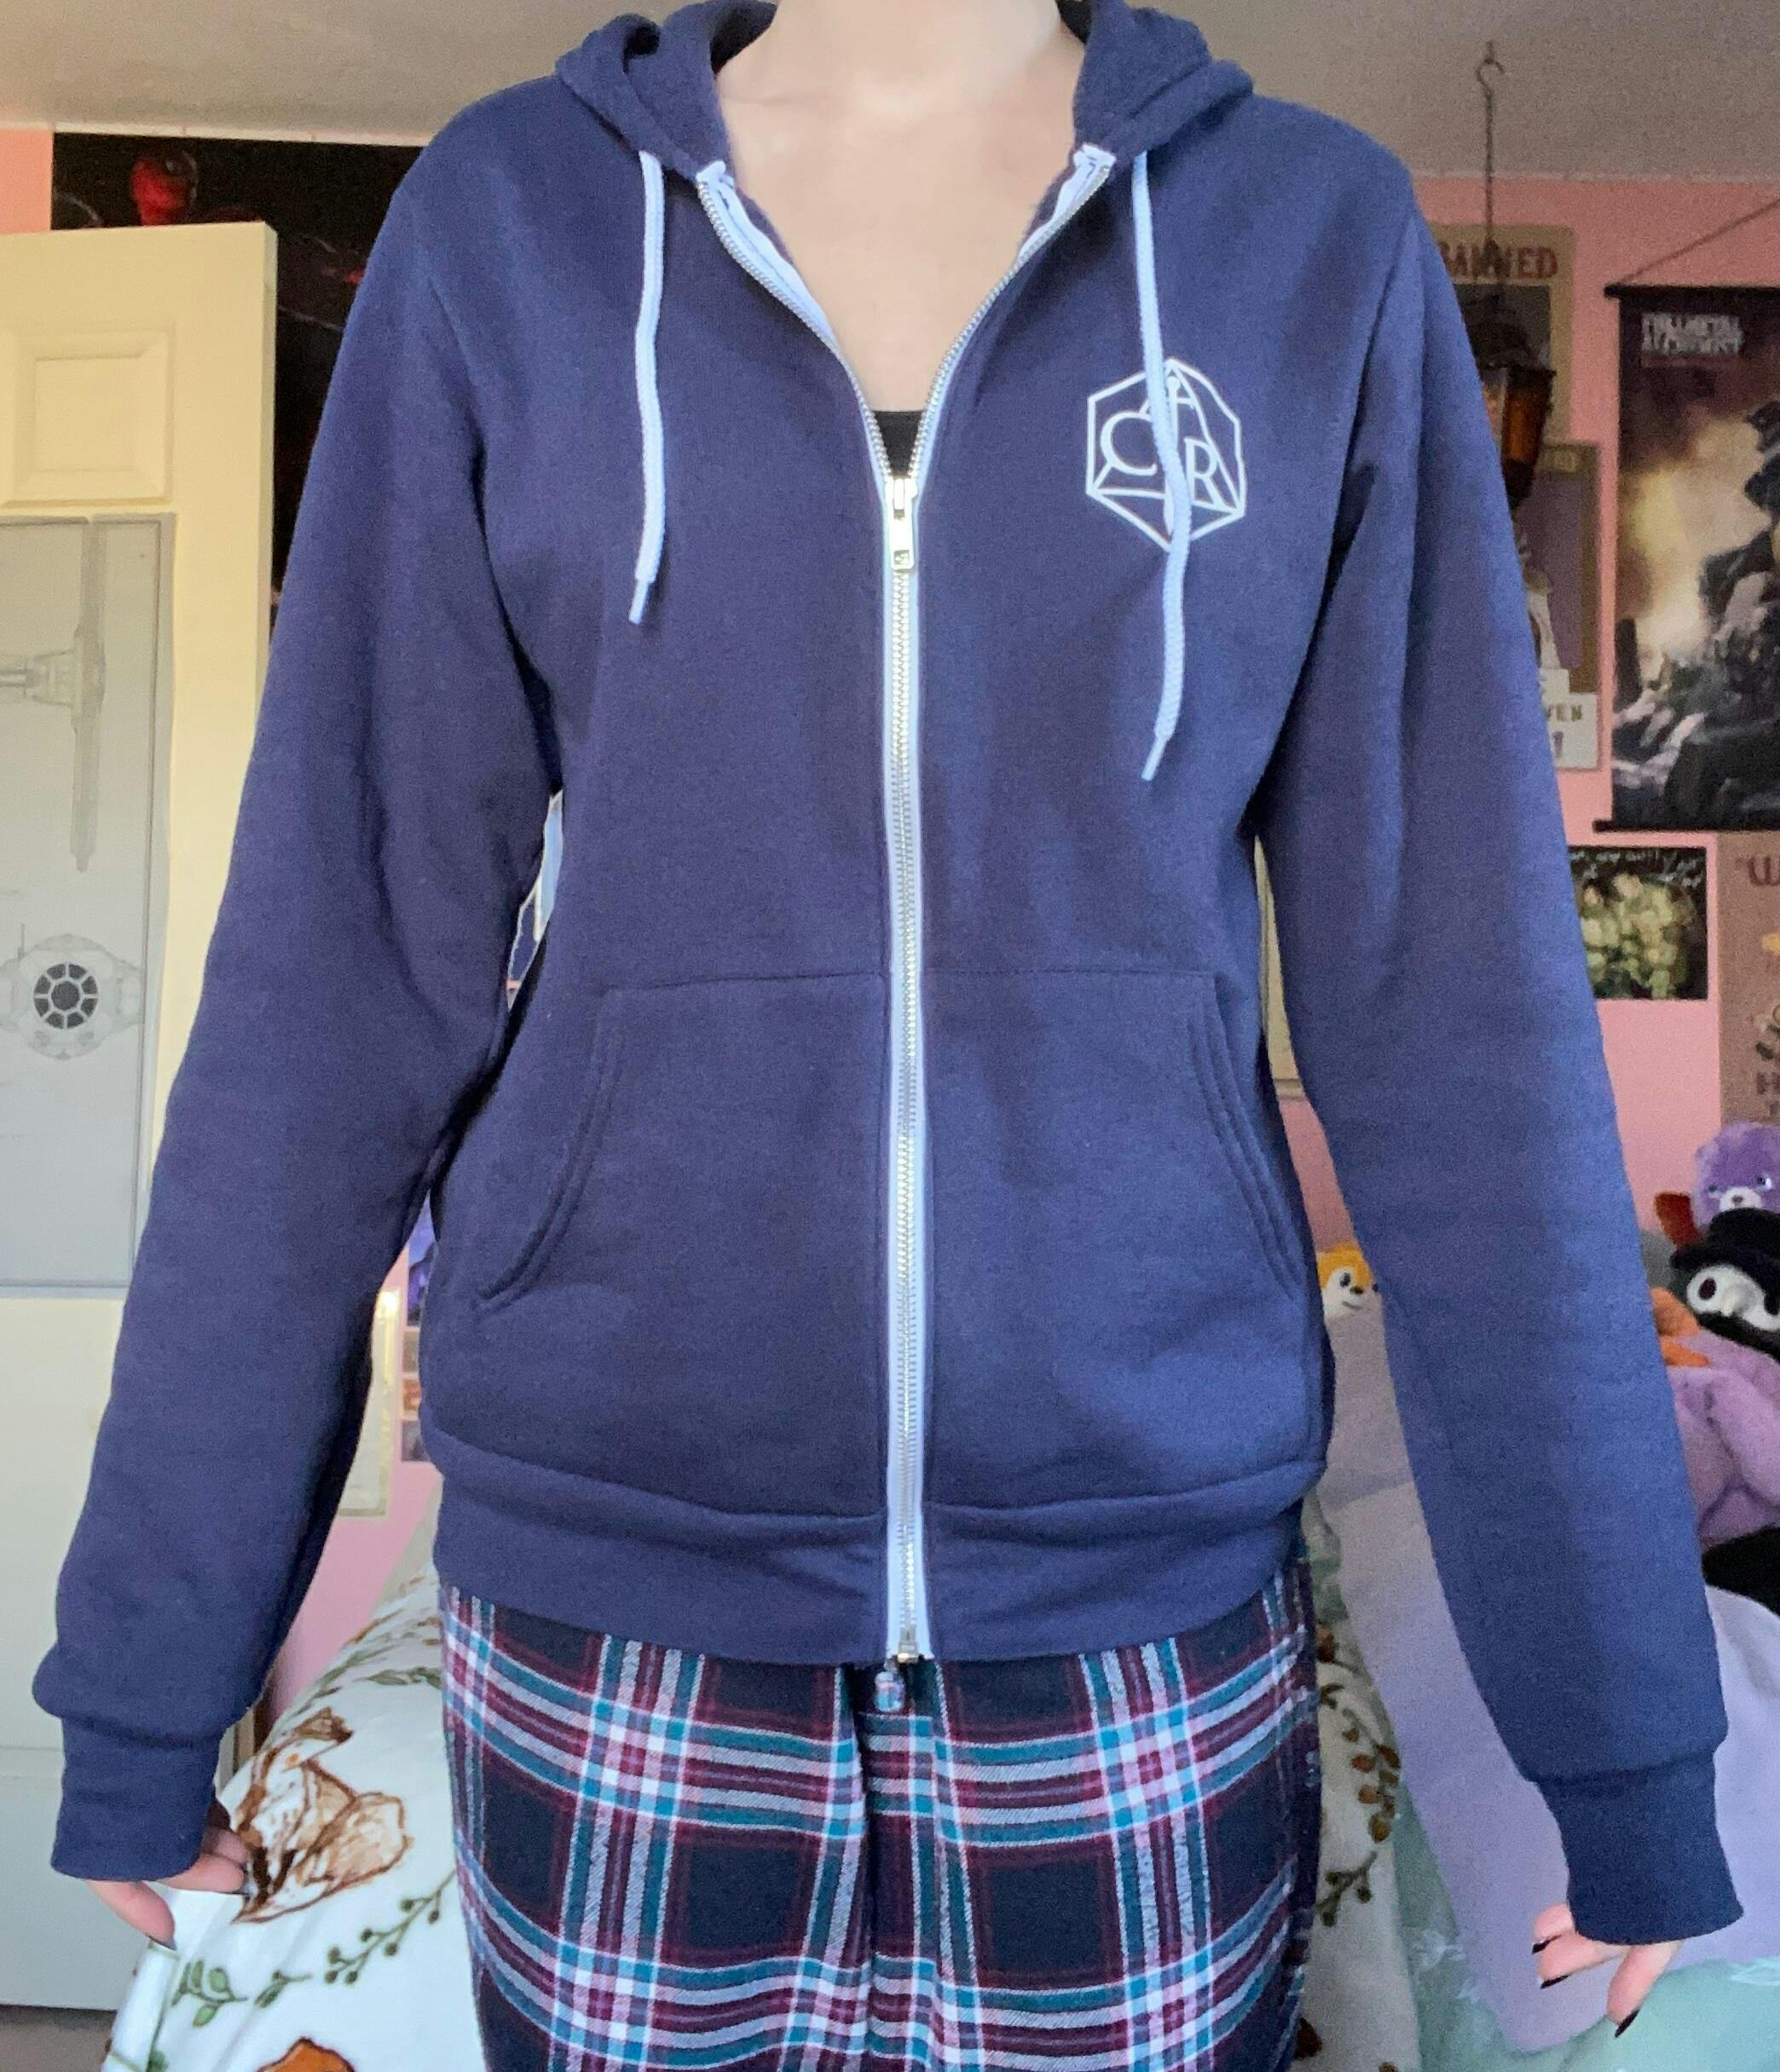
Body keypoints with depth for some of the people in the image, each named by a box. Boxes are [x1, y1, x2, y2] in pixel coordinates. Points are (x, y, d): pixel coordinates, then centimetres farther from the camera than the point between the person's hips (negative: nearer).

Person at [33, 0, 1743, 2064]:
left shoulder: (1321, 232, 1)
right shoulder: (507, 213, 1)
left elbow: (1457, 993, -2)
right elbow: (341, 966, -2)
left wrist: (1625, 1727, 0)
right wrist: (150, 1657, 3)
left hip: (1154, 1604, 1)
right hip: (615, 1611, 1)